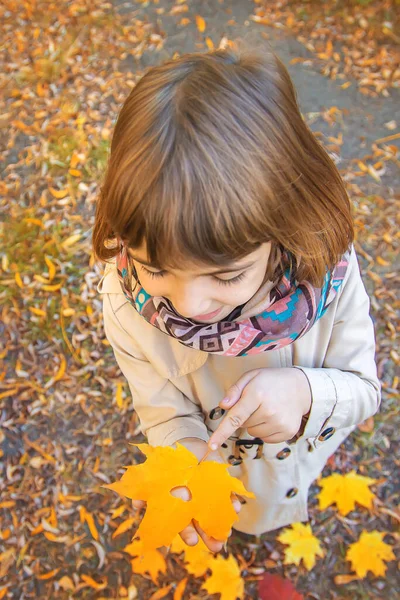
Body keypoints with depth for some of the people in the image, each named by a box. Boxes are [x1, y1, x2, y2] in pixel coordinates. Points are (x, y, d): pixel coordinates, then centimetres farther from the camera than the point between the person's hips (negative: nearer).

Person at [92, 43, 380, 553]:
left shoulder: (327, 267, -35)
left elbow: (364, 388, -19)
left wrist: (307, 393, -41)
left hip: (304, 464, 1)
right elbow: (165, 413, -20)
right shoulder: (125, 297, -33)